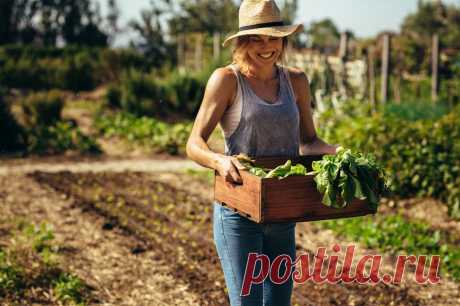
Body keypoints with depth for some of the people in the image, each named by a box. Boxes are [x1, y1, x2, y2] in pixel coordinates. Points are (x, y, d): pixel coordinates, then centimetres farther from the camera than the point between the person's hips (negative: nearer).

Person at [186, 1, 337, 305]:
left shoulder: (295, 80, 6)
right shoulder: (226, 79, -8)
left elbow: (308, 141, 13)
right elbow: (194, 144, -10)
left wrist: (338, 153, -7)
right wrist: (219, 160, -31)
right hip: (238, 213, -5)